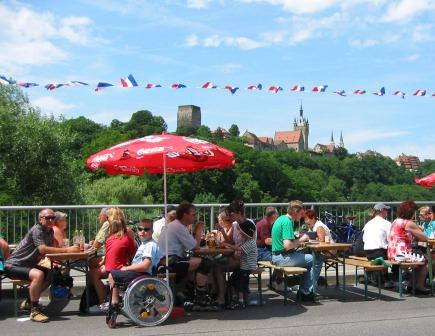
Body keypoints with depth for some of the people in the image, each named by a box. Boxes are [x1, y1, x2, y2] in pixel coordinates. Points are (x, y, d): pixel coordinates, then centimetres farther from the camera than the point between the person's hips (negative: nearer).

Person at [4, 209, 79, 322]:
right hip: (13, 265, -10)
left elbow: (50, 250, 9)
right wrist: (66, 250, -34)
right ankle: (34, 311, -25)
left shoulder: (50, 232, 8)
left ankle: (29, 301, 26)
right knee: (38, 274, -33)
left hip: (27, 265, 10)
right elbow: (42, 249, -32)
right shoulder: (37, 229, -19)